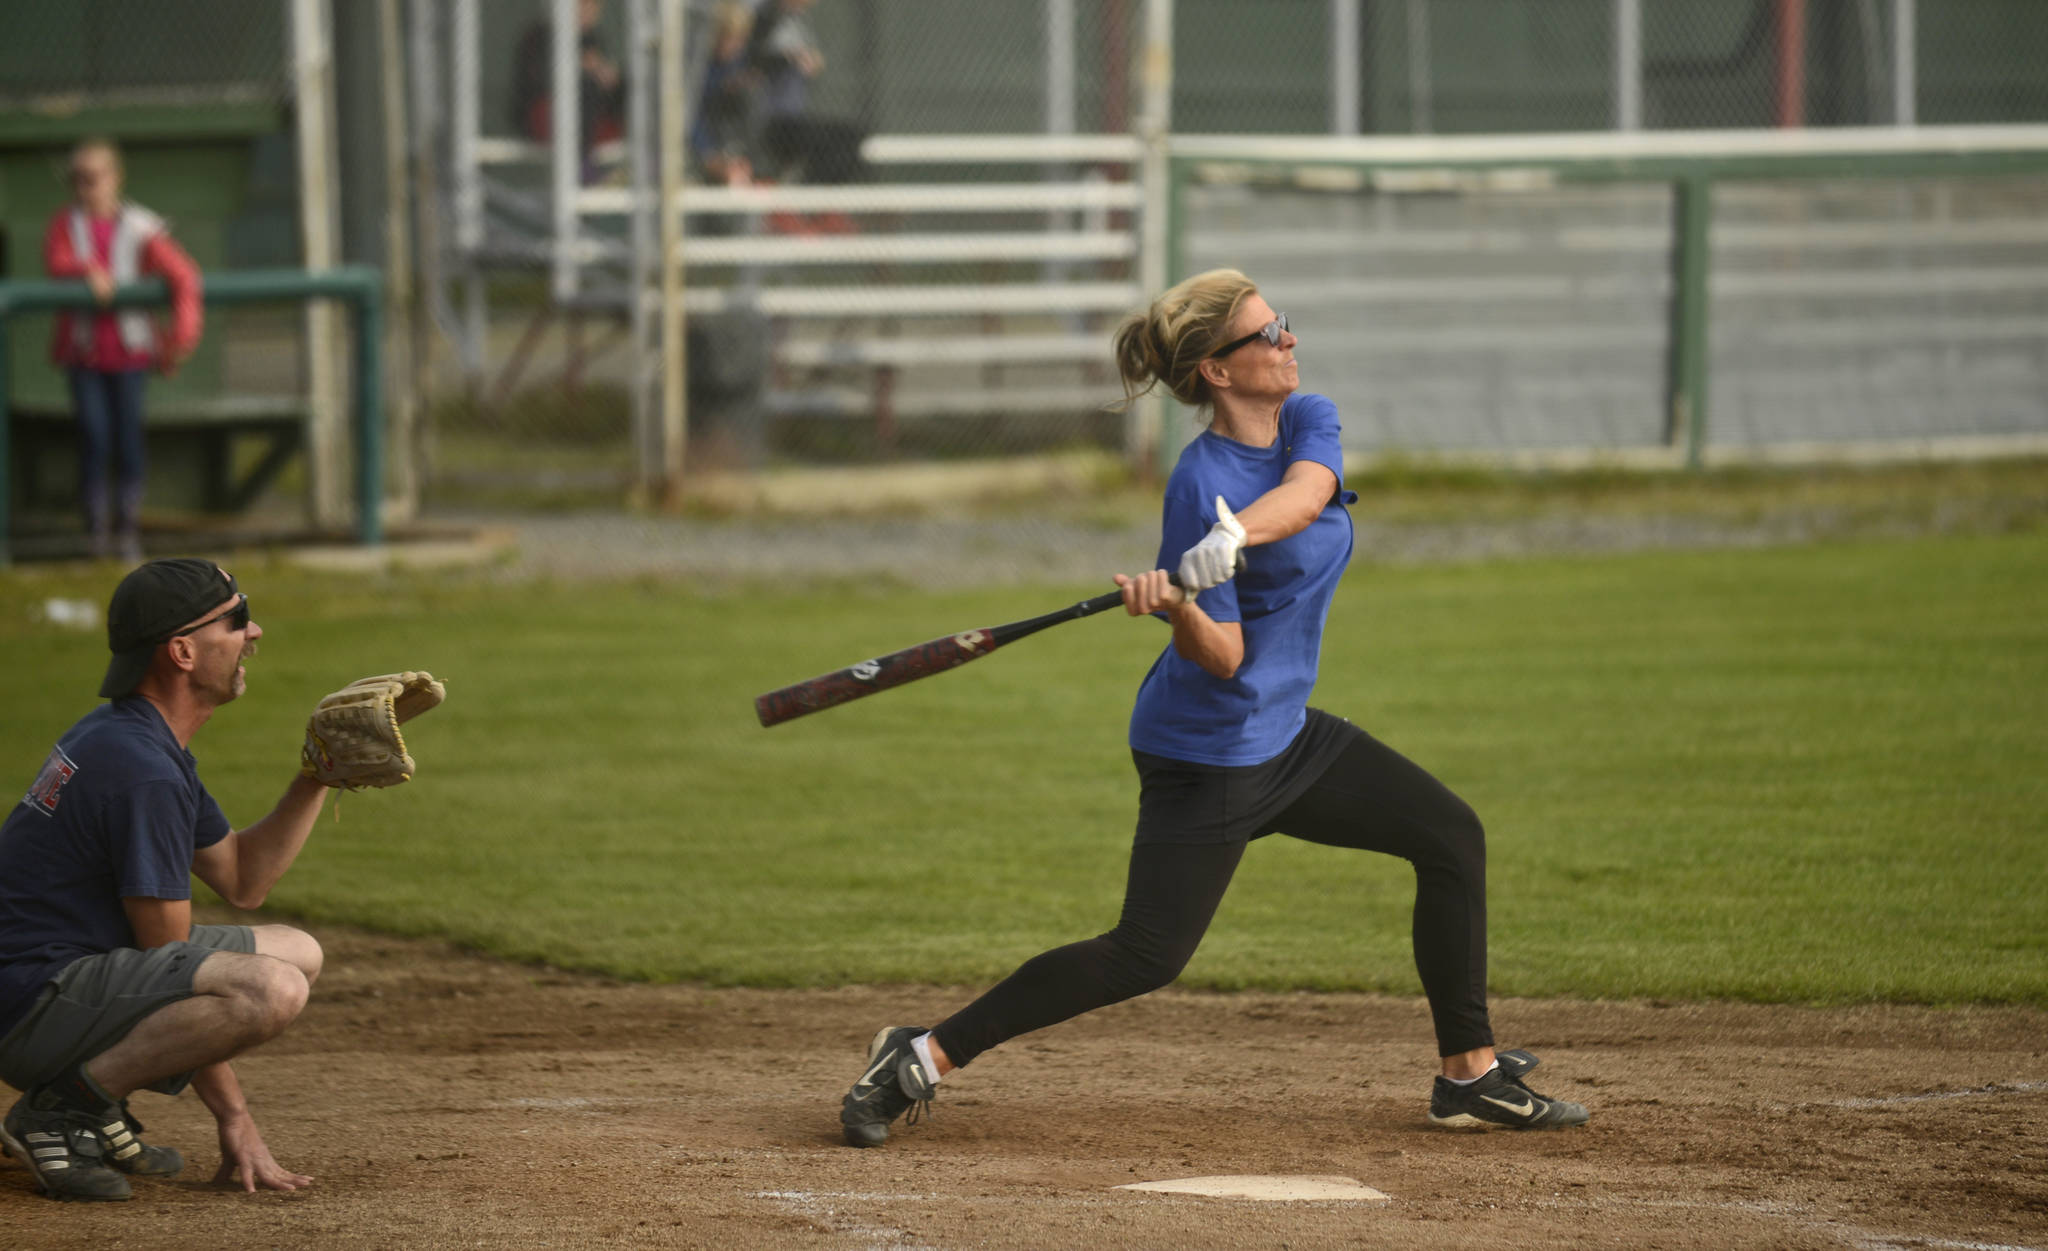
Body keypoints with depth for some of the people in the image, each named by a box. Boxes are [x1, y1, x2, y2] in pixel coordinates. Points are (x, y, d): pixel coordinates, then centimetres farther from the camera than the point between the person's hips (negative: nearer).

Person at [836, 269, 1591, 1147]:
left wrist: (1234, 536, -44)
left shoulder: (1309, 420, 0)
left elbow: (1304, 494, -26)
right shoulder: (1200, 484, -20)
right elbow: (1222, 657, -20)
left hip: (1284, 737, 8)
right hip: (1208, 757, -8)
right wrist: (1176, 605, -40)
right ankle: (922, 1057, -8)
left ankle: (1472, 1074, 13)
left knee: (1451, 838, 8)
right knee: (1146, 957, -11)